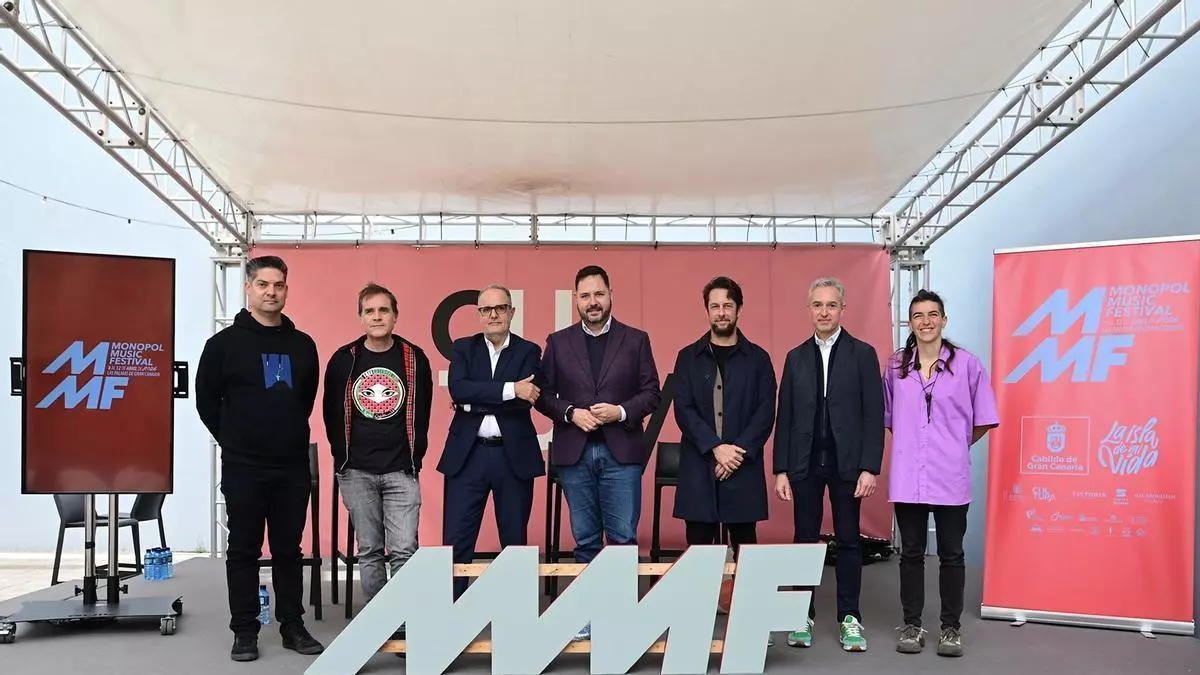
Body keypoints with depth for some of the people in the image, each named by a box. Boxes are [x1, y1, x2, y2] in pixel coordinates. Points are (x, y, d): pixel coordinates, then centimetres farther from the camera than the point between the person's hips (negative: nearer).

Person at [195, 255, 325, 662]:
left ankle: (293, 627, 19)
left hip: (293, 467, 3)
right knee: (243, 552, 5)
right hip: (243, 468, -3)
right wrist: (235, 441, 4)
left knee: (289, 550, 10)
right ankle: (244, 631, 14)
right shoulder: (225, 343, -3)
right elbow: (206, 401, 2)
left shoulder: (303, 345, 7)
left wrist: (289, 435, 12)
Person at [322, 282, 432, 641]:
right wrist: (343, 457, 6)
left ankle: (406, 627, 5)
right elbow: (332, 414, 7)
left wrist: (414, 457, 1)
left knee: (403, 551, -6)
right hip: (356, 472, 1)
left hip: (401, 471, -1)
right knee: (369, 552, 9)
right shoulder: (343, 360, 1)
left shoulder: (415, 359, -1)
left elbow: (422, 413, 4)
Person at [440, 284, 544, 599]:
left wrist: (475, 401, -10)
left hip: (514, 456, 0)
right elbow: (458, 389, -13)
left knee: (515, 541, 10)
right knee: (456, 542, 0)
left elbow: (527, 399, -12)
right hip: (468, 455, 0)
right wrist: (509, 389, -19)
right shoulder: (463, 348, 7)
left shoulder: (528, 351, 4)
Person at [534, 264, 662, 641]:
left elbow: (652, 392, 3)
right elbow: (544, 395, 6)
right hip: (574, 453, 1)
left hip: (621, 452, -1)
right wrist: (571, 413, -11)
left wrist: (621, 411, -13)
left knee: (623, 538, -1)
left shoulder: (636, 340, 5)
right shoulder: (558, 342, 8)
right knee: (585, 540, 9)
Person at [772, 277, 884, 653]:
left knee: (848, 541, 5)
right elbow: (784, 417, 6)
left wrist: (870, 468, -10)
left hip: (846, 463, -2)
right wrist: (780, 470, 1)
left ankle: (849, 618, 15)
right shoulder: (796, 358, 9)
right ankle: (804, 617, 16)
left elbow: (874, 415, -3)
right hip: (804, 464, 2)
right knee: (805, 540, 6)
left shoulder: (862, 354, 1)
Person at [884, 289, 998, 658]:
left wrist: (955, 446, 10)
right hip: (907, 476, 2)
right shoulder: (896, 366, 4)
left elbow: (983, 420, 5)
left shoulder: (967, 364, -3)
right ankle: (912, 625, 19)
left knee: (951, 554, 6)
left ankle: (951, 627, 17)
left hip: (951, 476, -2)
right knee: (911, 553, 9)